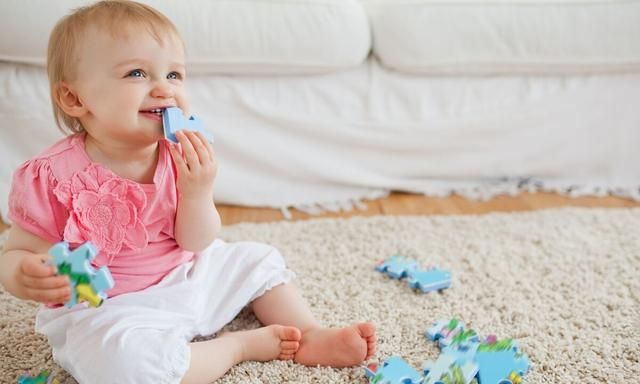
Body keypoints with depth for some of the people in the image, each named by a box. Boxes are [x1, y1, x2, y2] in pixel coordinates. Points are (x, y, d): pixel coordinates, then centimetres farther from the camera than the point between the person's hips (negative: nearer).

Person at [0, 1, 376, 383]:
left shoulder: (180, 158, -6)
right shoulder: (53, 177, -20)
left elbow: (197, 246, -6)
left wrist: (198, 194, -25)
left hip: (187, 280, 6)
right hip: (106, 311, -5)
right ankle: (241, 344, -14)